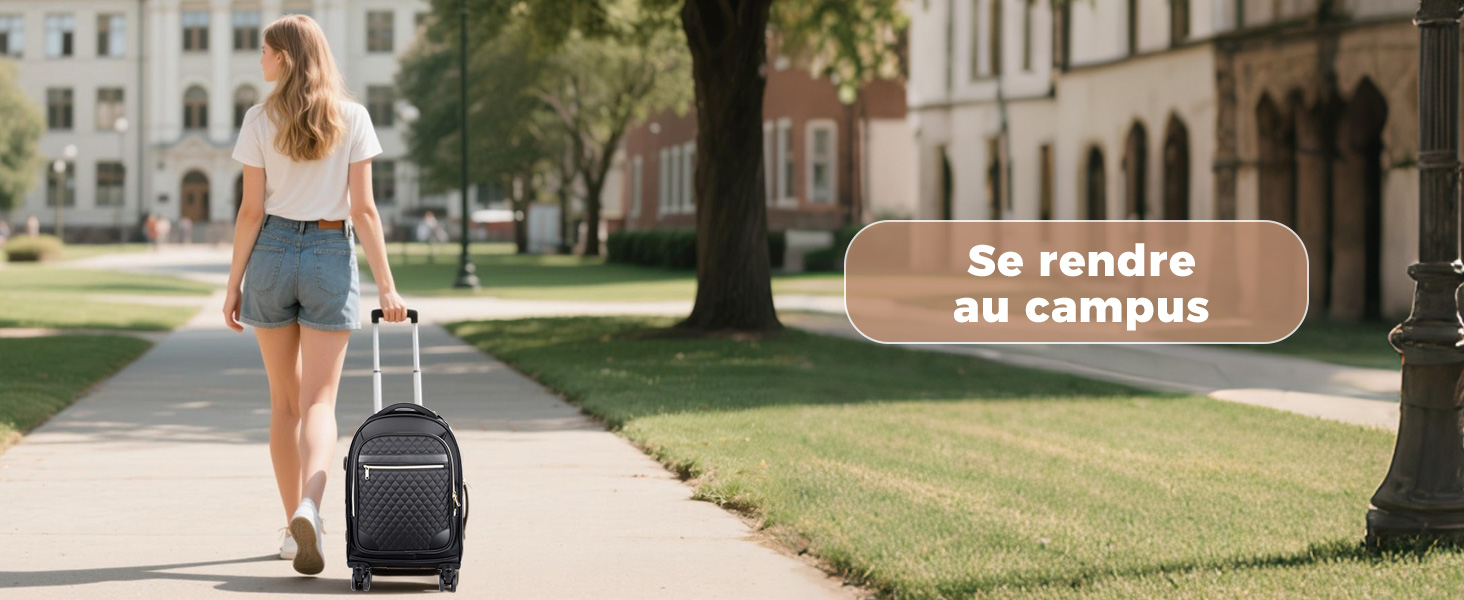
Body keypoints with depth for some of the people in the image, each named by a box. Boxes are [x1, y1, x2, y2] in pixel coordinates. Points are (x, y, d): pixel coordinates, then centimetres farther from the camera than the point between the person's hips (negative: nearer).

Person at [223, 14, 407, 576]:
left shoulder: (260, 119, -3)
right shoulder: (352, 117, -1)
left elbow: (251, 210, -5)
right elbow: (363, 208, -5)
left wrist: (234, 283, 3)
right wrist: (386, 284, -3)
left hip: (272, 254, 0)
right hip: (331, 256, 0)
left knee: (285, 400, 13)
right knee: (319, 402, -4)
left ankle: (294, 524, 18)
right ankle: (308, 510, -28)